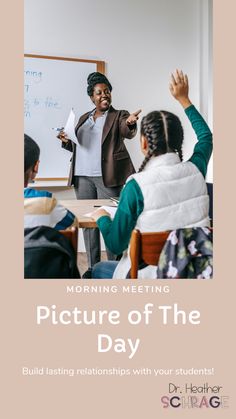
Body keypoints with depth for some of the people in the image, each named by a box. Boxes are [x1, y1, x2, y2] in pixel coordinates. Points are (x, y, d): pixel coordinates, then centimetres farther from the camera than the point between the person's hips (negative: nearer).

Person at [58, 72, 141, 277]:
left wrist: (130, 123, -41)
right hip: (82, 176, 5)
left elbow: (128, 133, -18)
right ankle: (93, 266, 17)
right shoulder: (84, 118, 19)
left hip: (107, 176, -5)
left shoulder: (119, 116, 3)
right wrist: (67, 141, 3)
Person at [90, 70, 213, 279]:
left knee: (99, 269, 26)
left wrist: (102, 218, 5)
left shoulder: (137, 185, -22)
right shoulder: (195, 171, -7)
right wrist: (184, 99, 24)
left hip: (153, 276, -5)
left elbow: (115, 244, -14)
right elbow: (206, 136, 16)